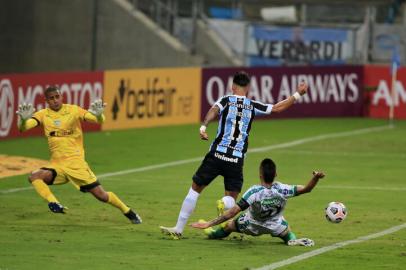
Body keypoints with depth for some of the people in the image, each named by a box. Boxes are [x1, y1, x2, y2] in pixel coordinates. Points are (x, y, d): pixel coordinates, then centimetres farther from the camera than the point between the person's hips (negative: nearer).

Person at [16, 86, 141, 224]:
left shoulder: (73, 110, -5)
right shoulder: (43, 115, -1)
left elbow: (99, 120, -13)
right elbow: (23, 127, -13)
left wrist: (98, 115, -39)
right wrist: (23, 119, -38)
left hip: (76, 163, -2)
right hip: (57, 165, 2)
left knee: (101, 195, -1)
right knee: (34, 176, -27)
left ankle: (128, 212, 20)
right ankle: (53, 203, -25)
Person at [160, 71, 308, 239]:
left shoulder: (226, 101, 4)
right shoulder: (253, 106, 10)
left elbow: (214, 110, -18)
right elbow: (277, 108, 18)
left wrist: (203, 127, -35)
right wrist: (297, 95, 29)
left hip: (216, 155, -1)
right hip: (237, 160, 1)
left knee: (195, 189, 12)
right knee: (231, 197, 13)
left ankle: (178, 229, 12)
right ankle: (224, 203, -25)